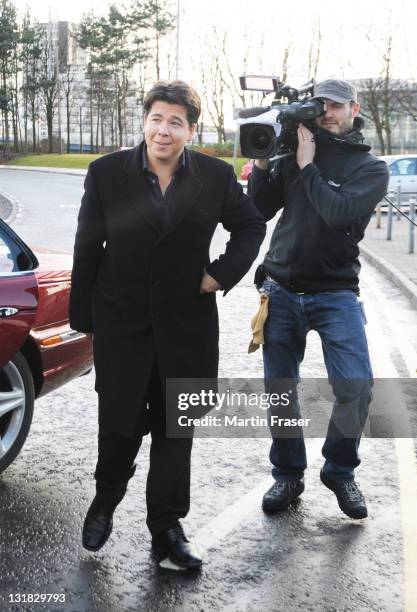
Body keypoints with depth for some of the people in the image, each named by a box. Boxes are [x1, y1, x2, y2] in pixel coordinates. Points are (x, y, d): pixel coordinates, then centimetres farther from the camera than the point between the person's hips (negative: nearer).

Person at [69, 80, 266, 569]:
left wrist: (224, 272, -2)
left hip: (187, 322, 1)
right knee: (120, 422, 3)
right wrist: (82, 316, 1)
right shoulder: (107, 172, -3)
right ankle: (106, 499, 34)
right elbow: (87, 248, 1)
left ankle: (167, 529, 25)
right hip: (121, 322, -1)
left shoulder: (216, 176, -1)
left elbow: (251, 226, 13)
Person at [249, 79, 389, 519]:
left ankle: (339, 472, 10)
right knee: (280, 389, 5)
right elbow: (260, 212, 6)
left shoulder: (371, 169, 1)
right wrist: (262, 162, -5)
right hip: (281, 290, 3)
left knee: (355, 387, -15)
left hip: (335, 294, -2)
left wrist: (308, 167, -10)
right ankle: (288, 475, 23)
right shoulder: (296, 154, 9)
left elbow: (339, 213, -18)